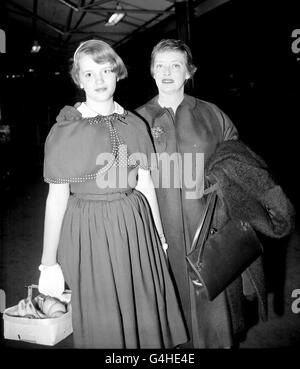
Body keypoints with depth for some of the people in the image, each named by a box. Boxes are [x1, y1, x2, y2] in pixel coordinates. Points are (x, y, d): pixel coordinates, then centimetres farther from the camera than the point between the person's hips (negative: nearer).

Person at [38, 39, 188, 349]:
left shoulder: (135, 124, 3)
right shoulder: (64, 131, -7)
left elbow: (145, 184, 8)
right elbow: (56, 198, -7)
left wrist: (160, 236, 12)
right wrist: (48, 264, -6)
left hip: (136, 229, 3)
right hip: (89, 235, -3)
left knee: (146, 319, 15)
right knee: (102, 326, 11)